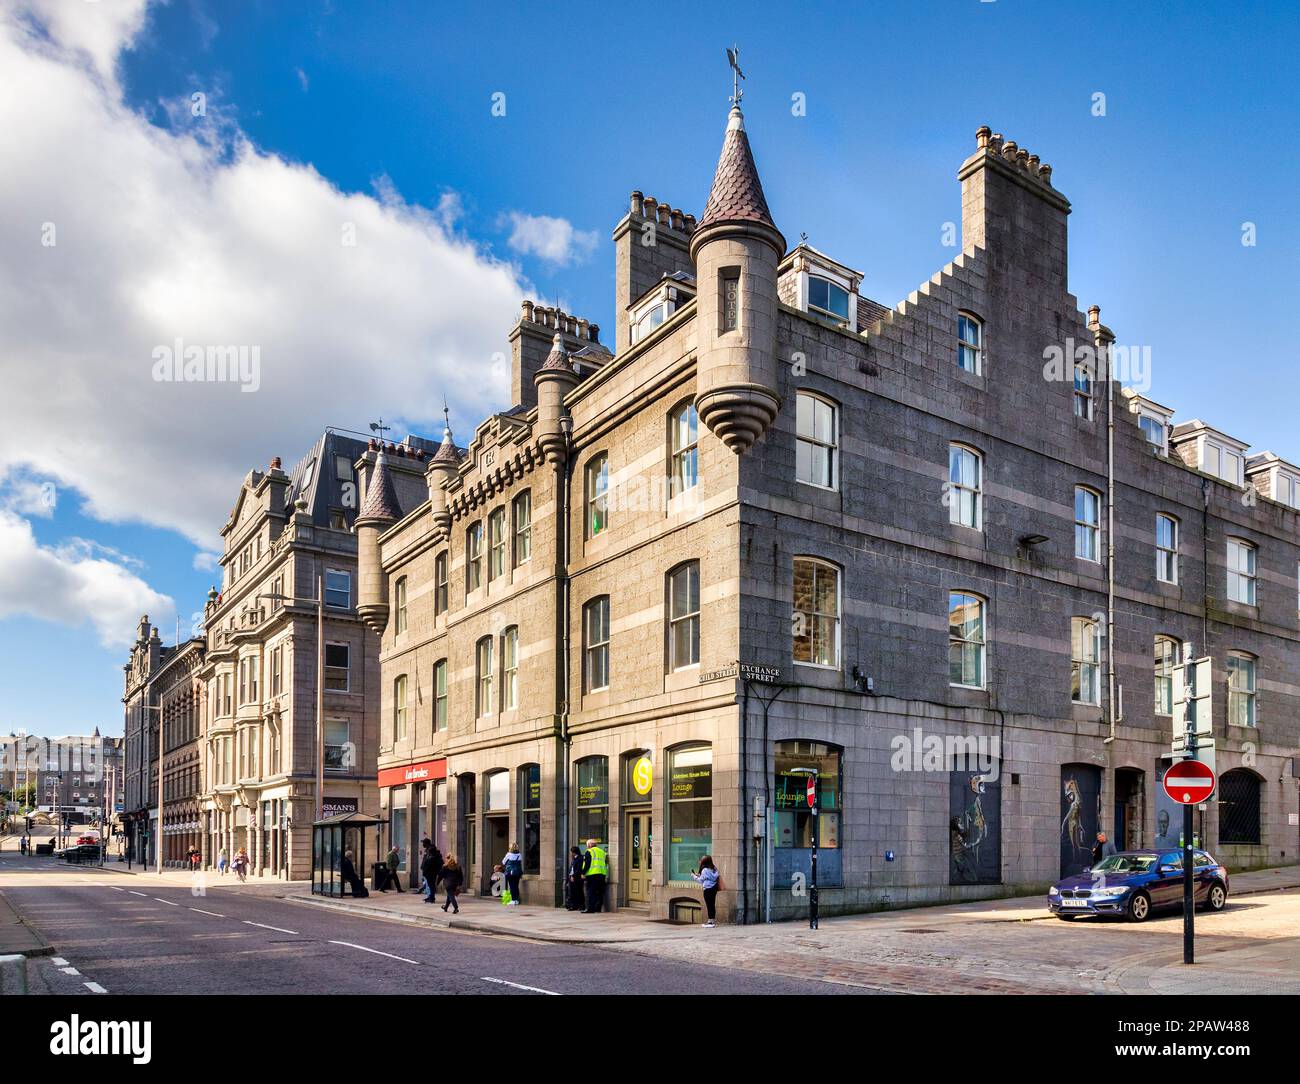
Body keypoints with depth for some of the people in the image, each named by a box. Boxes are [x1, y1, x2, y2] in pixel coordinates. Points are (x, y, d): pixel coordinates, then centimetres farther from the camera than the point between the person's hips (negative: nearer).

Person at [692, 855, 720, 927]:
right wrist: (699, 875, 20)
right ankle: (711, 921, 15)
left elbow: (701, 880, -5)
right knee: (712, 905, 10)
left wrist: (694, 876, 9)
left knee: (709, 905, -4)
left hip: (708, 889, -8)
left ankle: (710, 922, -2)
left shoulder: (705, 870, -13)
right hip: (714, 888, 8)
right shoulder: (714, 869, 9)